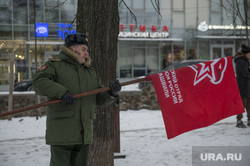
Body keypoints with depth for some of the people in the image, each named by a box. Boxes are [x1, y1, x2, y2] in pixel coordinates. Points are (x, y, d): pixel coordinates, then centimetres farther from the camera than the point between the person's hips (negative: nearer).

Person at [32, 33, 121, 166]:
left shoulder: (91, 72, 20)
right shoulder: (55, 65, 1)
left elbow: (100, 100, 15)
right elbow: (39, 82, -16)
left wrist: (111, 94, -7)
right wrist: (61, 91, -27)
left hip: (85, 134, 7)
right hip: (61, 133, -6)